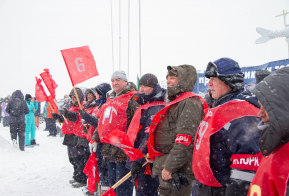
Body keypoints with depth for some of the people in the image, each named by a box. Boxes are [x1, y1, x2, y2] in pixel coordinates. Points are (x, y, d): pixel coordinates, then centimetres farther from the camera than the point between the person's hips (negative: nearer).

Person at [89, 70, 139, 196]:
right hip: (109, 150, 9)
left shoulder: (132, 98, -8)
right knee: (112, 184, 18)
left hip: (123, 151, -8)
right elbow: (102, 121, 25)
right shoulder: (110, 99, 19)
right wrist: (95, 138, 17)